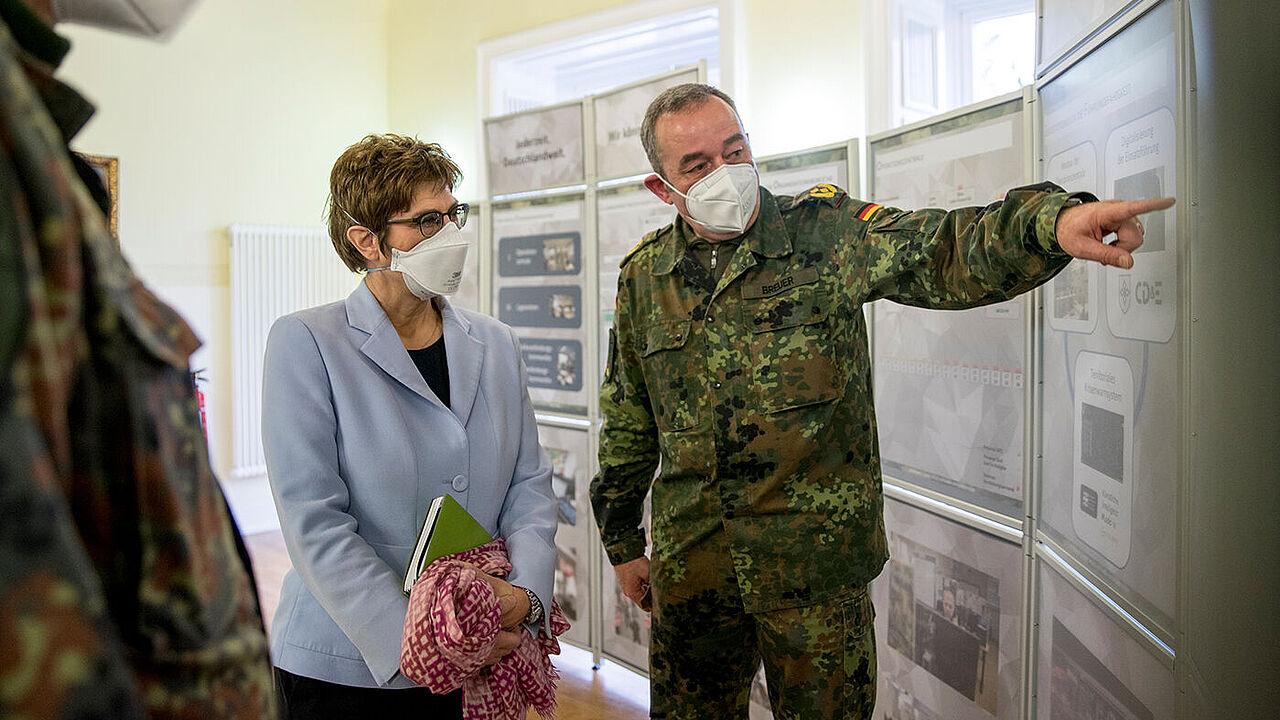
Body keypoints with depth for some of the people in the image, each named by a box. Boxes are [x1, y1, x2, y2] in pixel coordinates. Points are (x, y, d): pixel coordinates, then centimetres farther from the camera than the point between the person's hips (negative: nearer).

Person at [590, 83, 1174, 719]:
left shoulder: (827, 231, -7)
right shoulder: (642, 277, 2)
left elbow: (945, 252, -23)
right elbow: (627, 423, 9)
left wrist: (1049, 220, -44)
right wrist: (622, 542, 14)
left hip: (817, 567, -2)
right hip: (689, 568, 3)